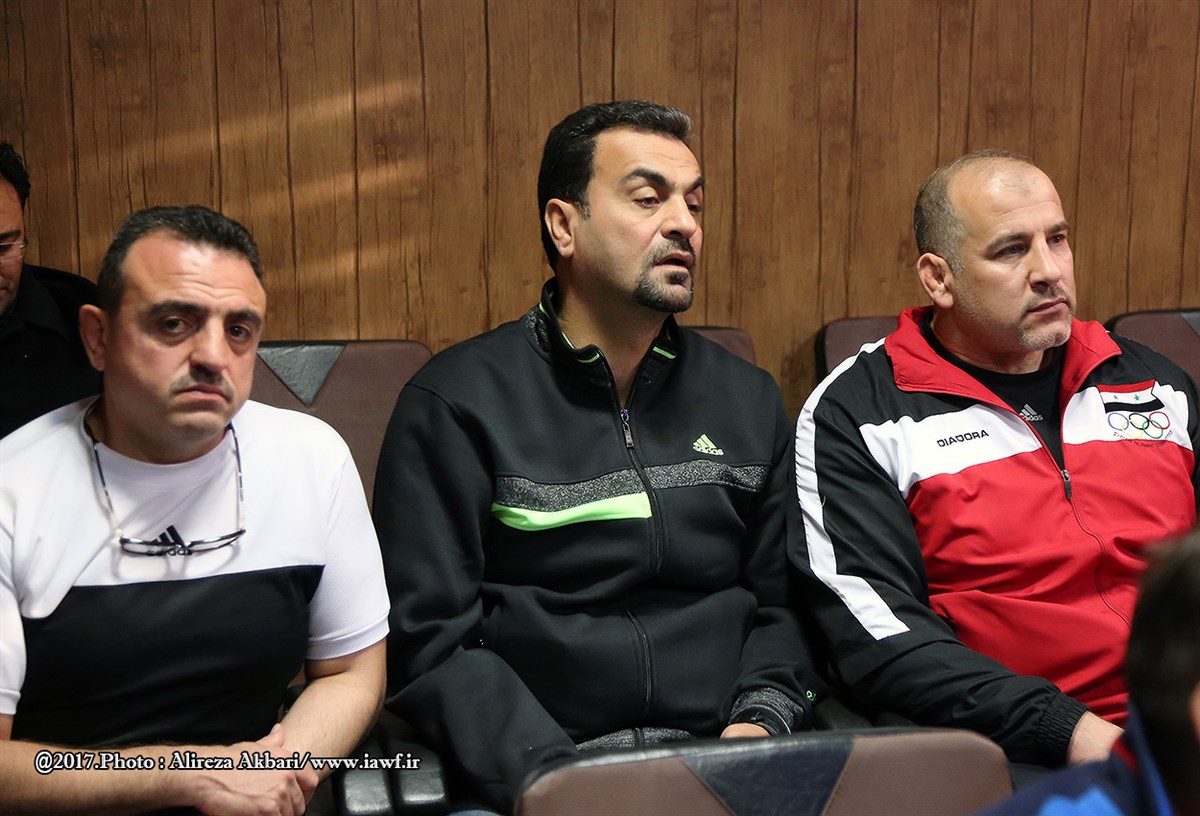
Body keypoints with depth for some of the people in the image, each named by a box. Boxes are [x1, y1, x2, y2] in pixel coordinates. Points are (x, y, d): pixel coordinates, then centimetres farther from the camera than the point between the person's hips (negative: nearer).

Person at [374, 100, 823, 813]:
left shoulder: (750, 401, 14)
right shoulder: (456, 404, -1)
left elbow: (783, 602, 16)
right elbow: (429, 640, -5)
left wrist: (763, 718, -2)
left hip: (724, 759, 4)